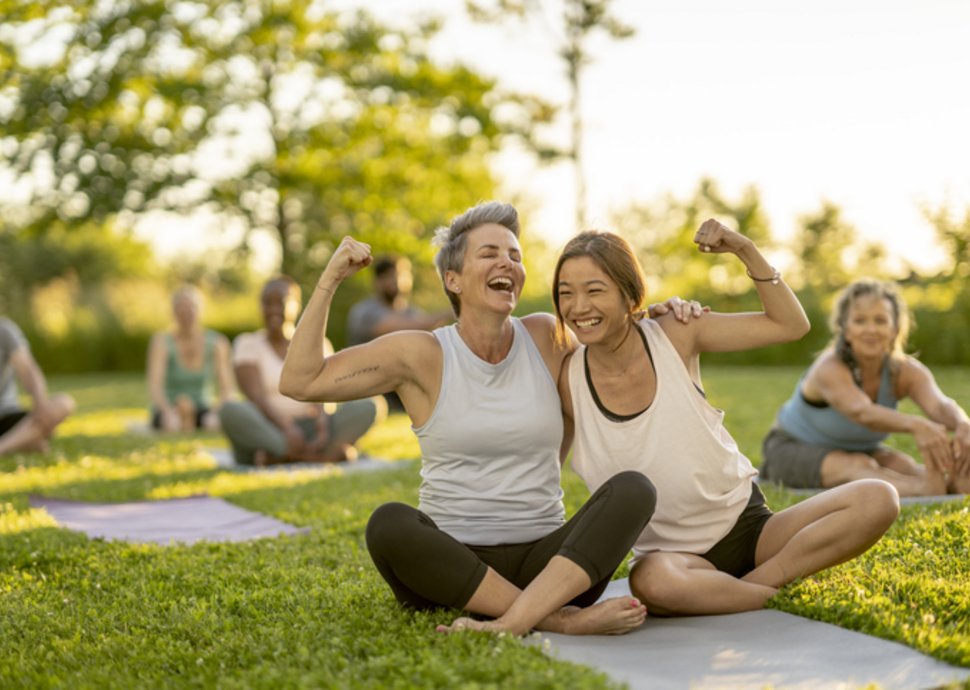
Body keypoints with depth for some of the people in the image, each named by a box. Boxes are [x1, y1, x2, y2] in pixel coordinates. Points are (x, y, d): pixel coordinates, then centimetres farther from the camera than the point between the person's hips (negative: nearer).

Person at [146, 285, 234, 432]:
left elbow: (226, 389, -6)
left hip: (202, 409, 2)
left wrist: (215, 410, -28)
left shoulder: (217, 343, -4)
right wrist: (169, 412, -39)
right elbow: (154, 387, -19)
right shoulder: (162, 341, -10)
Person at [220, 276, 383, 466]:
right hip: (263, 434, -2)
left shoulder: (316, 345, 15)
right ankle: (326, 455, -39)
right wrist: (286, 429, -27)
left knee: (370, 406, -21)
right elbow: (255, 397, -9)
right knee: (230, 410, -34)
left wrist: (323, 429, -24)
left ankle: (281, 456, -33)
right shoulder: (248, 344, 7)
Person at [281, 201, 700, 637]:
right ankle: (561, 619, -33)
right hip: (452, 563, -2)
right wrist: (329, 282, -6)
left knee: (633, 489, -24)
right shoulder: (421, 355, 0)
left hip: (547, 563, 2)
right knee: (387, 525, -33)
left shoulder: (547, 337, 7)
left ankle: (509, 623, -38)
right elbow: (299, 383, -2)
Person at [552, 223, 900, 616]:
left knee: (877, 499, -19)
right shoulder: (569, 381, -7)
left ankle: (753, 583, -17)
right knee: (651, 582, -40)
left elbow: (790, 324, 0)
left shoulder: (674, 335, -5)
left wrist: (745, 251, -10)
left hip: (748, 524, 2)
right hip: (669, 550, -2)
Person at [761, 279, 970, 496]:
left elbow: (939, 404, -38)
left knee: (905, 465, -27)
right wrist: (915, 425, -72)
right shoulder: (830, 369, -31)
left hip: (857, 449, 5)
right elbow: (861, 412, -52)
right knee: (857, 466, -36)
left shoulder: (906, 371, -16)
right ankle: (923, 489, -63)